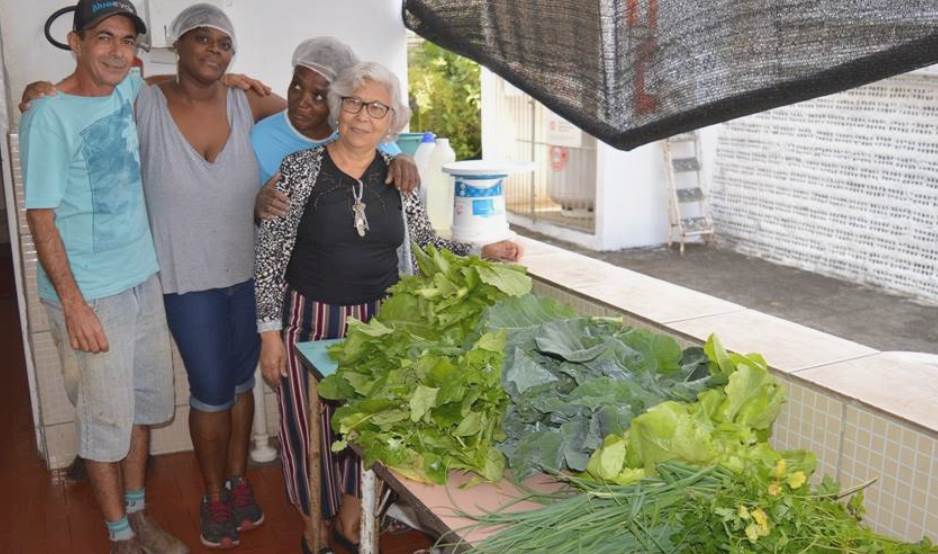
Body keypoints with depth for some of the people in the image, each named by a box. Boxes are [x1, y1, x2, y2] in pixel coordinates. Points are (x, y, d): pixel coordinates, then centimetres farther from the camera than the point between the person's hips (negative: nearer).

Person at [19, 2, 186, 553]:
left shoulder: (126, 89, 2)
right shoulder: (49, 116, -16)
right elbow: (41, 217, -15)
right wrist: (74, 304, -18)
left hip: (144, 280, 7)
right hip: (90, 295, -7)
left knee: (146, 403, 17)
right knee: (107, 418, 6)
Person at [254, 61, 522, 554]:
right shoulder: (301, 169, -8)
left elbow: (425, 243, 9)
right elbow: (270, 255, -6)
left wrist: (480, 253, -6)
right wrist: (270, 332, -8)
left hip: (378, 321, 3)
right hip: (312, 321, -3)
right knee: (311, 425, 6)